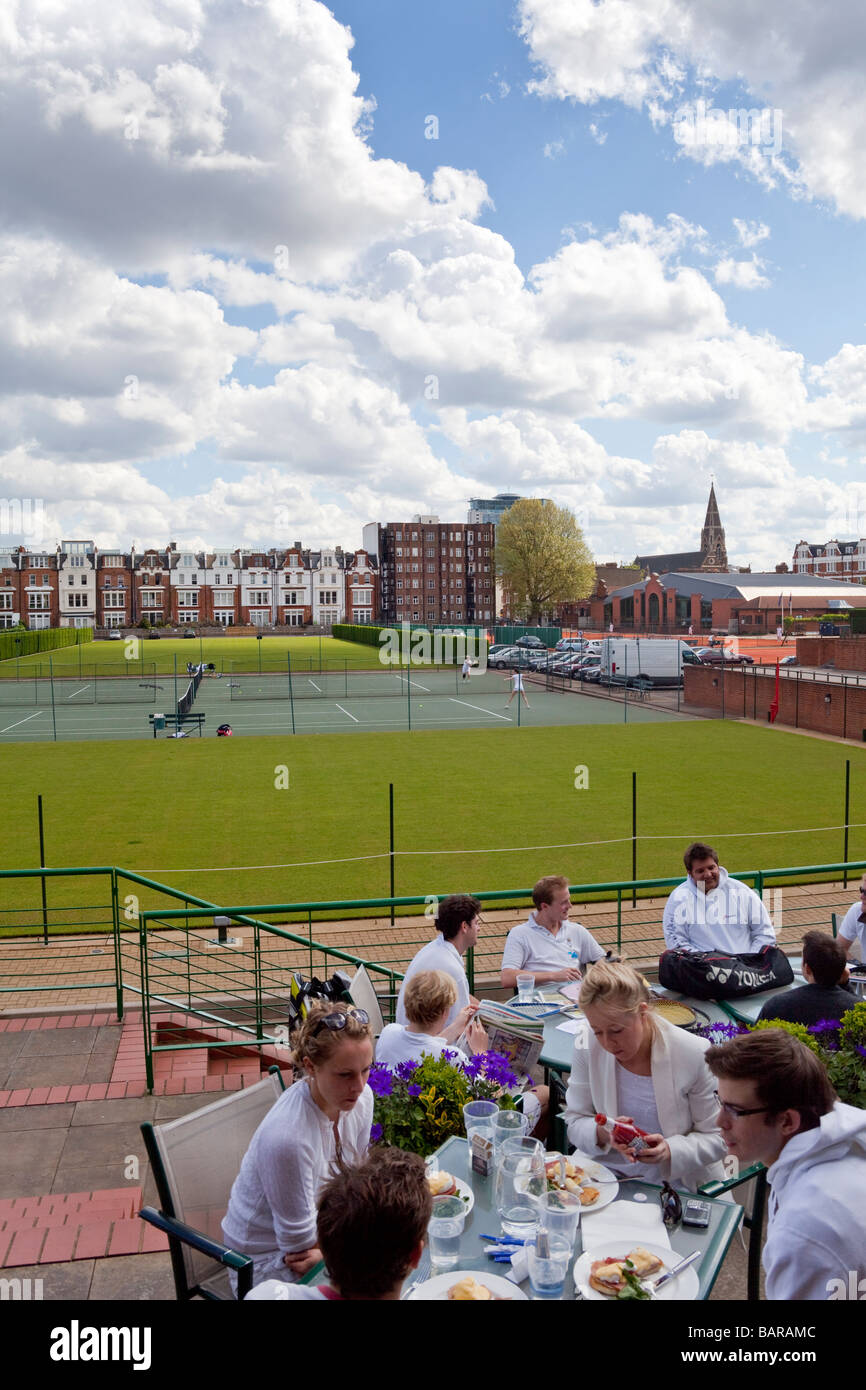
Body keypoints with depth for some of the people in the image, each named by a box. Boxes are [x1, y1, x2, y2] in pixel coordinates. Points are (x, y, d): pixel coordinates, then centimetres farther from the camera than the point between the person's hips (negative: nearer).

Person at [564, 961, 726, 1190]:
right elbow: (575, 1123, 2)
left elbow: (715, 1138, -5)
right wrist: (602, 1132, -21)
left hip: (677, 1183, 0)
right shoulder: (587, 1047, -7)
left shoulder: (693, 1054, -14)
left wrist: (670, 1151, -24)